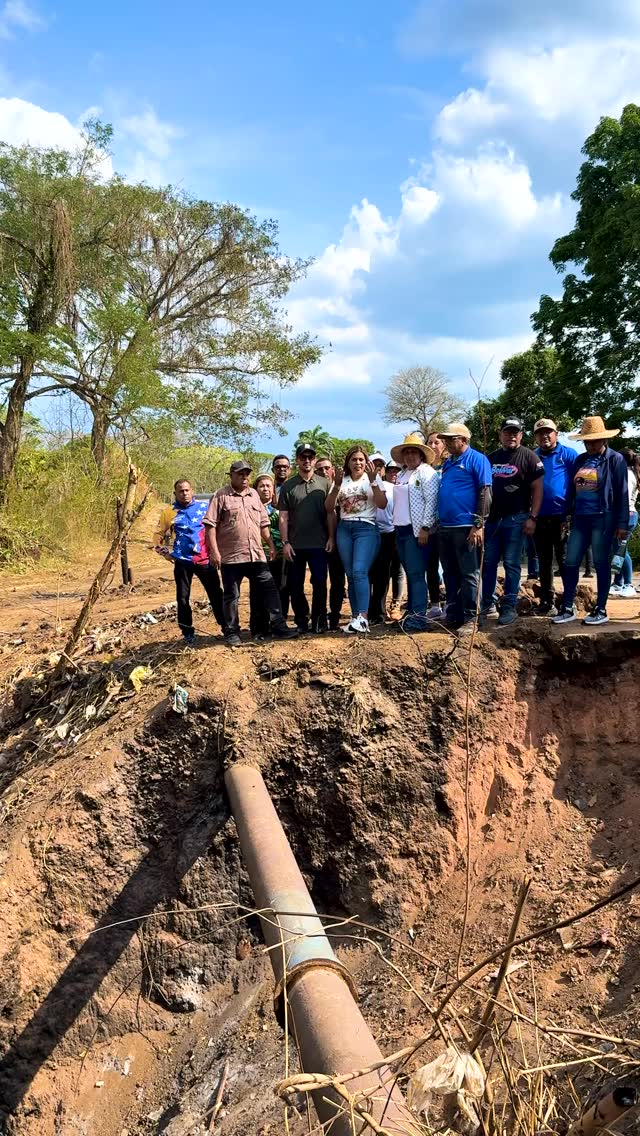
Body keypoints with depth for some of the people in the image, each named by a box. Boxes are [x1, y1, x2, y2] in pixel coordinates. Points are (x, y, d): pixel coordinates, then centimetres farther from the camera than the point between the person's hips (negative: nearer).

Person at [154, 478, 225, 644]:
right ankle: (188, 632, 16)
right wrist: (165, 552, 3)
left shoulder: (205, 506, 3)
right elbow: (158, 535, 12)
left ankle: (226, 626, 14)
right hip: (183, 562, 0)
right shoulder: (169, 512, 3)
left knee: (216, 594, 4)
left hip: (204, 559, 0)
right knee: (183, 598, 4)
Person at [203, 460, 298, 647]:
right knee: (231, 596, 4)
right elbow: (210, 525, -7)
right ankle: (232, 633, 12)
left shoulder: (254, 495, 16)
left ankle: (278, 626, 8)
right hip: (231, 556, -5)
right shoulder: (221, 496, -2)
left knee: (269, 589, 2)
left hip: (256, 555, 5)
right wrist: (214, 551, -14)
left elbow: (263, 523, 20)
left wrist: (271, 545, 14)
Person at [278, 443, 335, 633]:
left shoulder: (324, 484, 5)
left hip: (319, 544, -1)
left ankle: (319, 620, 11)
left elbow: (331, 513, 5)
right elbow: (283, 517, 2)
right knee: (295, 585, 6)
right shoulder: (288, 486, 5)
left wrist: (331, 537, -4)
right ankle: (301, 621, 19)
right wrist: (285, 542, -5)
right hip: (295, 545, 1)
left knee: (320, 583, -1)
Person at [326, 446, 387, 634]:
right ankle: (355, 618, 7)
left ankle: (363, 618, -27)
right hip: (344, 529, 4)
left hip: (366, 528, -4)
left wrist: (373, 480, -15)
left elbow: (382, 504, -7)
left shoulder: (373, 478, 6)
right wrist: (336, 486, -8)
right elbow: (329, 508, 6)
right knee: (350, 575, 3)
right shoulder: (341, 480, 13)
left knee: (359, 571, -20)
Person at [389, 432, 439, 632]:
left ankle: (418, 618, -9)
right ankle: (411, 613, 15)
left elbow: (431, 501, -13)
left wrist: (425, 528, -18)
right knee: (410, 574, 10)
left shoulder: (426, 473, -5)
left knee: (416, 574, -10)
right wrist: (395, 525, 18)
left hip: (417, 530, -8)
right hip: (400, 530, 8)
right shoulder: (401, 475, 20)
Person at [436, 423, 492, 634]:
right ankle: (453, 615, 20)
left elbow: (485, 493, -12)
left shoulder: (477, 459, -5)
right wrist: (438, 523, 16)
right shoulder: (447, 463, 18)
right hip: (445, 527, 8)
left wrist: (479, 525, -17)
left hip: (466, 527, -8)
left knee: (468, 575, -2)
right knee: (450, 575, 12)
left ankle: (469, 619, 3)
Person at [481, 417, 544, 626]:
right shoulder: (491, 458, 14)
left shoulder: (529, 457, -1)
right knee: (488, 562, 7)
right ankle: (488, 605, 16)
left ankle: (509, 607, 5)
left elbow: (537, 489, -5)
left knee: (511, 564, -1)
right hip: (492, 518, 5)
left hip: (515, 518, -5)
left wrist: (532, 518, -13)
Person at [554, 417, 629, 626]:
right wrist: (569, 515, 12)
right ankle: (567, 609, 11)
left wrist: (622, 523, -10)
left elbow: (622, 493, -6)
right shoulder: (580, 460, 13)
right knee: (570, 563, 3)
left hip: (603, 519, -5)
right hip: (580, 518, 5)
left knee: (601, 564, 1)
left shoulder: (615, 459, -3)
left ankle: (601, 610, 11)